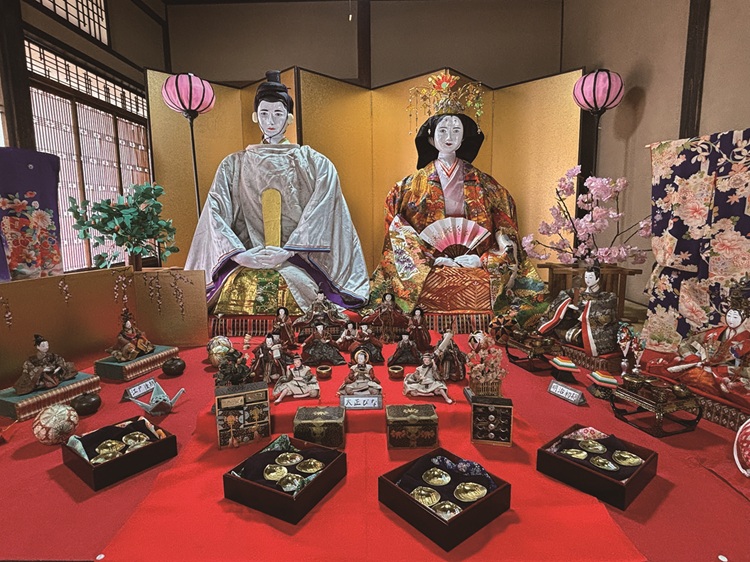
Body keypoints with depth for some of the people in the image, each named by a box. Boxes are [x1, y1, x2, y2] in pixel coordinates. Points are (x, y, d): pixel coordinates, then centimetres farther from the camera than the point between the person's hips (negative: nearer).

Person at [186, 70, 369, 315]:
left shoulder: (315, 164, 11)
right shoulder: (233, 165, 16)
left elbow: (321, 217, -2)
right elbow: (215, 214, 5)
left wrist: (288, 251, -14)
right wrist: (239, 254, -12)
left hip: (299, 262, -1)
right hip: (246, 262, 1)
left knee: (288, 285, -34)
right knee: (238, 287, -32)